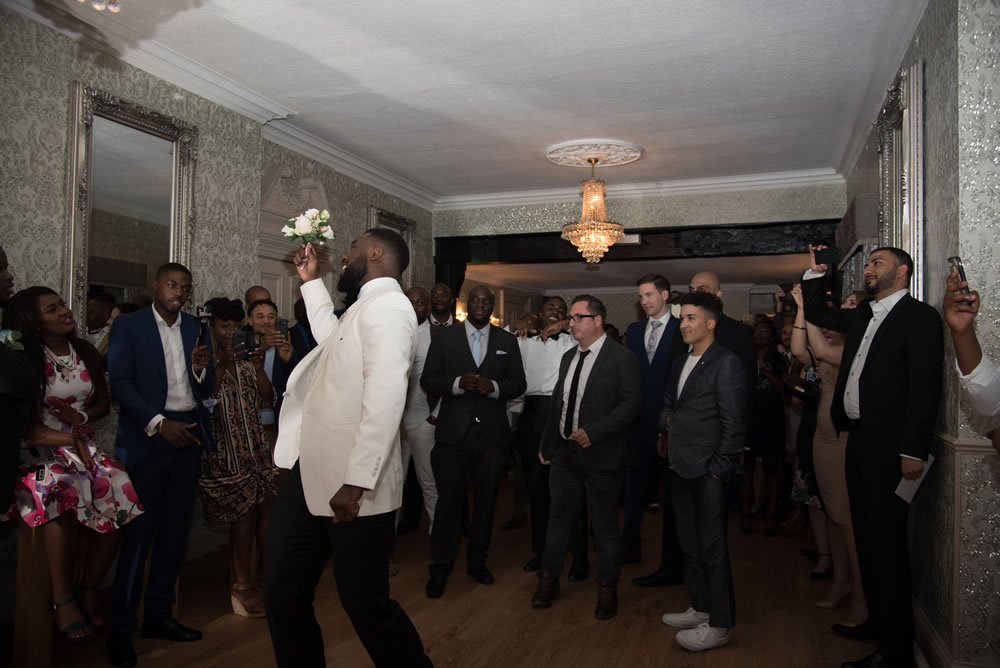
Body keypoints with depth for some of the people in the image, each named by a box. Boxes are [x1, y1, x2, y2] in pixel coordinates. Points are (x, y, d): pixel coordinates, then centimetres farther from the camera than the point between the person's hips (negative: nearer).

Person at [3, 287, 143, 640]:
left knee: (116, 504, -23)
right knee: (63, 493, -35)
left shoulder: (86, 352, 8)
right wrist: (67, 439, -17)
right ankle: (62, 600, -19)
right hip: (42, 450, -4)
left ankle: (88, 591, -3)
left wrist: (82, 417, -6)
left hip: (85, 445, 4)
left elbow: (103, 402, 15)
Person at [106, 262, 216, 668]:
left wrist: (201, 367, -13)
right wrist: (159, 424, -17)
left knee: (175, 528, 10)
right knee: (139, 529, -2)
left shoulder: (195, 328, 10)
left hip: (189, 436, 5)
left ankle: (158, 615, 23)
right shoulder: (128, 325, -1)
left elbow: (207, 390, 9)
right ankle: (120, 628, 10)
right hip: (148, 436, -4)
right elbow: (120, 383, -9)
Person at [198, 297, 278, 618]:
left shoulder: (246, 360, 12)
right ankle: (241, 585, 8)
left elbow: (266, 396, 5)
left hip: (255, 445, 5)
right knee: (244, 510, -6)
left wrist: (258, 364, -5)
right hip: (224, 449, -5)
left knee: (266, 505, 1)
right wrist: (223, 361, -18)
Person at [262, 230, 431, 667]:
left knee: (364, 602, 3)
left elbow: (385, 397, -24)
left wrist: (356, 482, -27)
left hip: (352, 486, -9)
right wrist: (311, 281, 39)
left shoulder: (387, 306, -12)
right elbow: (331, 338, 42)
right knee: (282, 595, 15)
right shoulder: (364, 308, 19)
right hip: (310, 475, 10)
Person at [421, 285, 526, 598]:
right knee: (449, 499, 3)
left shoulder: (507, 340, 8)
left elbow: (519, 383, 6)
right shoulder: (444, 337, 4)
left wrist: (493, 386, -14)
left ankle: (477, 560, 30)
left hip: (493, 432, 2)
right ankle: (440, 568, 18)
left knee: (486, 499, 12)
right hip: (453, 431, -2)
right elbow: (427, 380, 0)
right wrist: (458, 383, -18)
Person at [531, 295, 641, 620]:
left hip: (601, 457, -6)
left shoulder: (621, 358, -11)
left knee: (605, 526, 8)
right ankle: (548, 579, 30)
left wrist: (593, 432, -24)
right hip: (565, 453, 6)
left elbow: (631, 404, -17)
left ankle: (607, 589, 26)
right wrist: (547, 445, 15)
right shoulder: (569, 357, 12)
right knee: (558, 518, 15)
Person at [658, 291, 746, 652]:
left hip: (708, 473, -8)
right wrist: (665, 431, -1)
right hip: (682, 470, 8)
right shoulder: (680, 364, 15)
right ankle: (700, 608, 33)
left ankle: (718, 625, 16)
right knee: (690, 546, 18)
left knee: (712, 549, 2)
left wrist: (719, 469, -16)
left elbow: (733, 422, -13)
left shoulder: (726, 363, -10)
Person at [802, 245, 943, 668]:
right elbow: (816, 313, 29)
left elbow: (925, 387, -15)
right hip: (859, 441, 8)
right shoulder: (862, 316, 15)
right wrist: (815, 272, 15)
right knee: (867, 538, 17)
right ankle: (878, 620, 32)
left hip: (889, 447, -8)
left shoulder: (919, 316, -9)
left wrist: (913, 451, -20)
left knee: (887, 542, -3)